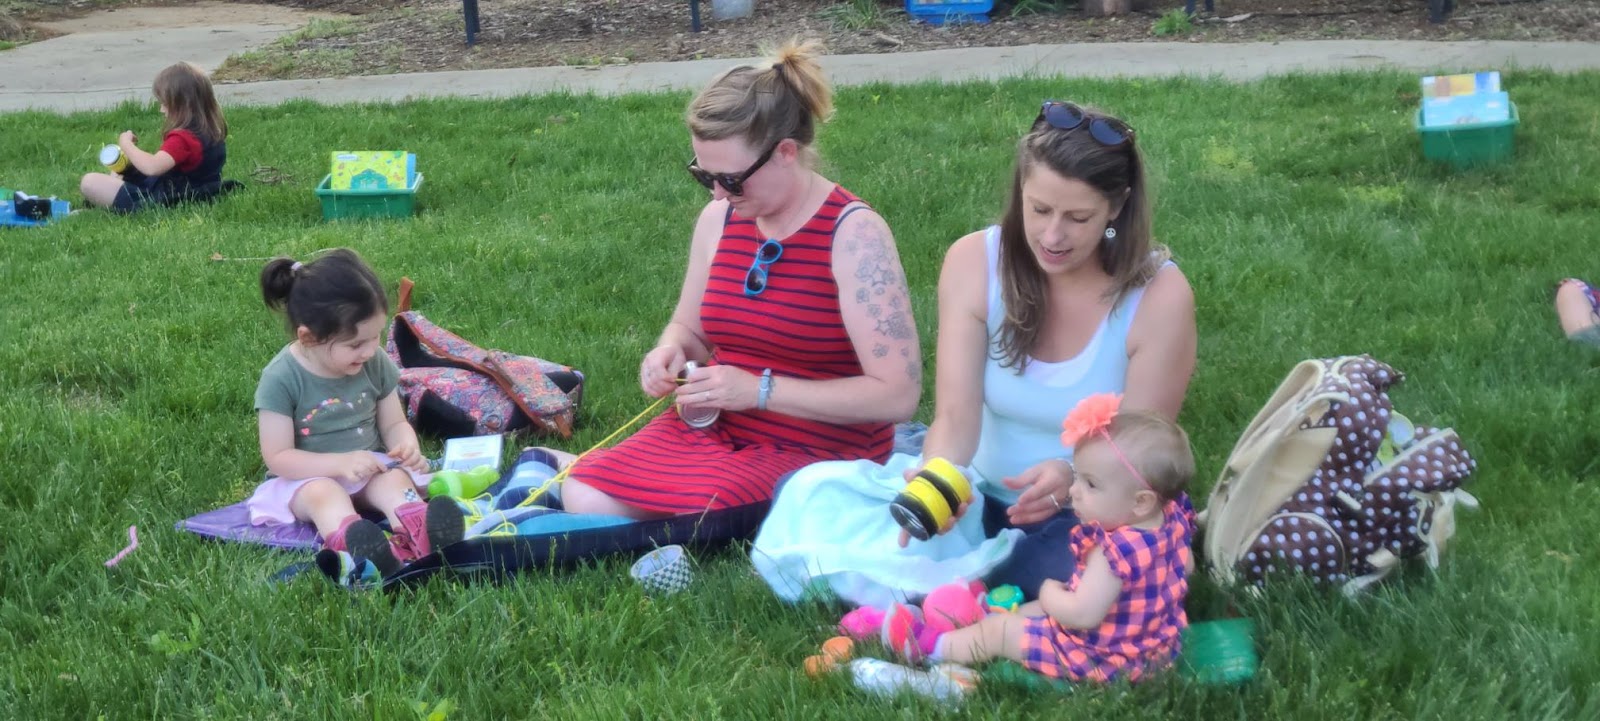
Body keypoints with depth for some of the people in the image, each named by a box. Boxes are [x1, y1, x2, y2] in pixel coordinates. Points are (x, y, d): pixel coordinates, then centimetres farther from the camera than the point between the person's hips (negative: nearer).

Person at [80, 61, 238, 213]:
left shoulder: (182, 139, -27)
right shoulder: (214, 129, 4)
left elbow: (152, 167, -41)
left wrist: (126, 144, -22)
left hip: (164, 200, -11)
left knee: (90, 183, -13)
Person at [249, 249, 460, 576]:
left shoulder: (375, 363, -1)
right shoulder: (281, 378, -15)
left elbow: (394, 423, 8)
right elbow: (277, 457, -15)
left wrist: (407, 445, -17)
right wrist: (340, 463, -27)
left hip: (370, 466, 4)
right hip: (308, 476, -3)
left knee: (395, 478, -28)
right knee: (323, 493, -36)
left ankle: (415, 525, -62)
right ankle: (347, 538, -68)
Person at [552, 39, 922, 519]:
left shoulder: (854, 234, -16)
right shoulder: (719, 219, 3)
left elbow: (898, 394, -20)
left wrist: (760, 390, -23)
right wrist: (670, 352, -6)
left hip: (820, 452, -5)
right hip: (714, 427, 5)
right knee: (586, 499, -18)